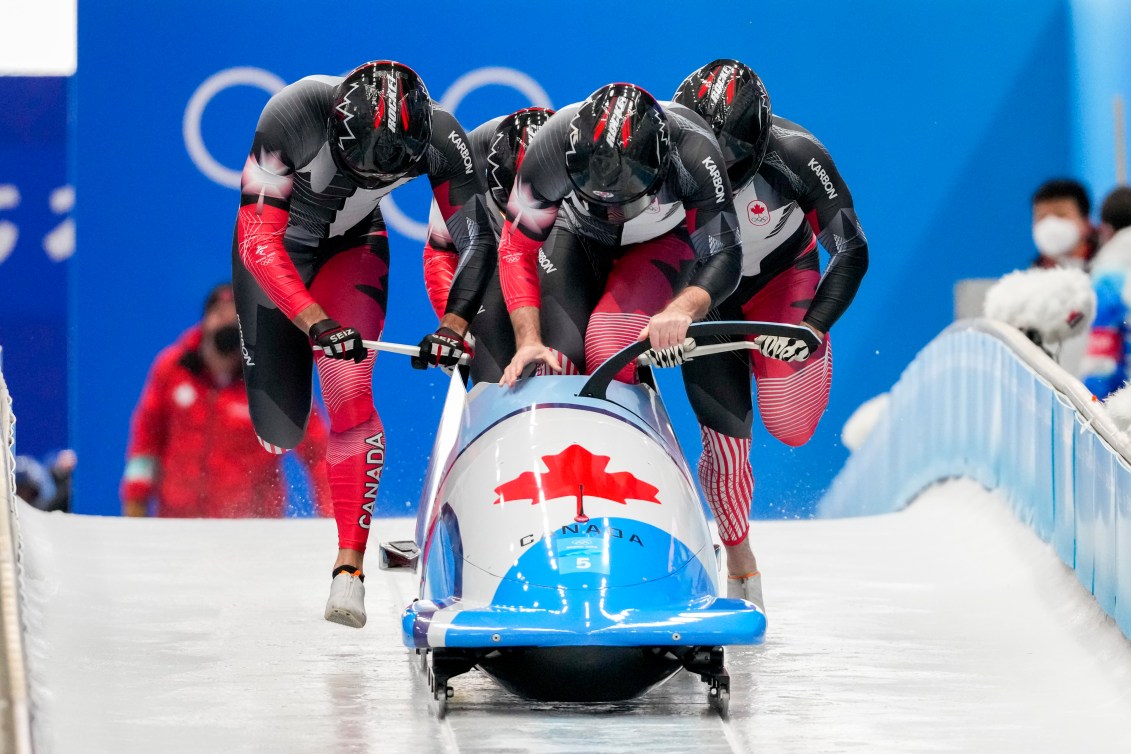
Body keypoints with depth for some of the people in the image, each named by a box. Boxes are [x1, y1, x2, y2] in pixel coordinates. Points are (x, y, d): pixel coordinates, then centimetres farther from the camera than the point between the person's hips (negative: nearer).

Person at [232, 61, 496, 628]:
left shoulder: (439, 137, -28)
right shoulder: (293, 115, -37)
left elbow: (479, 240, -15)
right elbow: (260, 244, -35)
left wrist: (455, 325, -29)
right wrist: (317, 323, -47)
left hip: (351, 243, 1)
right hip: (276, 242, -1)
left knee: (350, 394, -20)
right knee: (278, 430, 0)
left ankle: (350, 567, -16)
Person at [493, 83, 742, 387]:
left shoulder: (695, 156, -38)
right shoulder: (551, 148, -36)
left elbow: (723, 258, -31)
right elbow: (517, 249, -23)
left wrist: (683, 308, -52)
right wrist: (528, 340, -35)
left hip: (662, 242, -1)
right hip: (577, 236, 2)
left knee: (611, 350, -29)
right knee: (559, 362, -16)